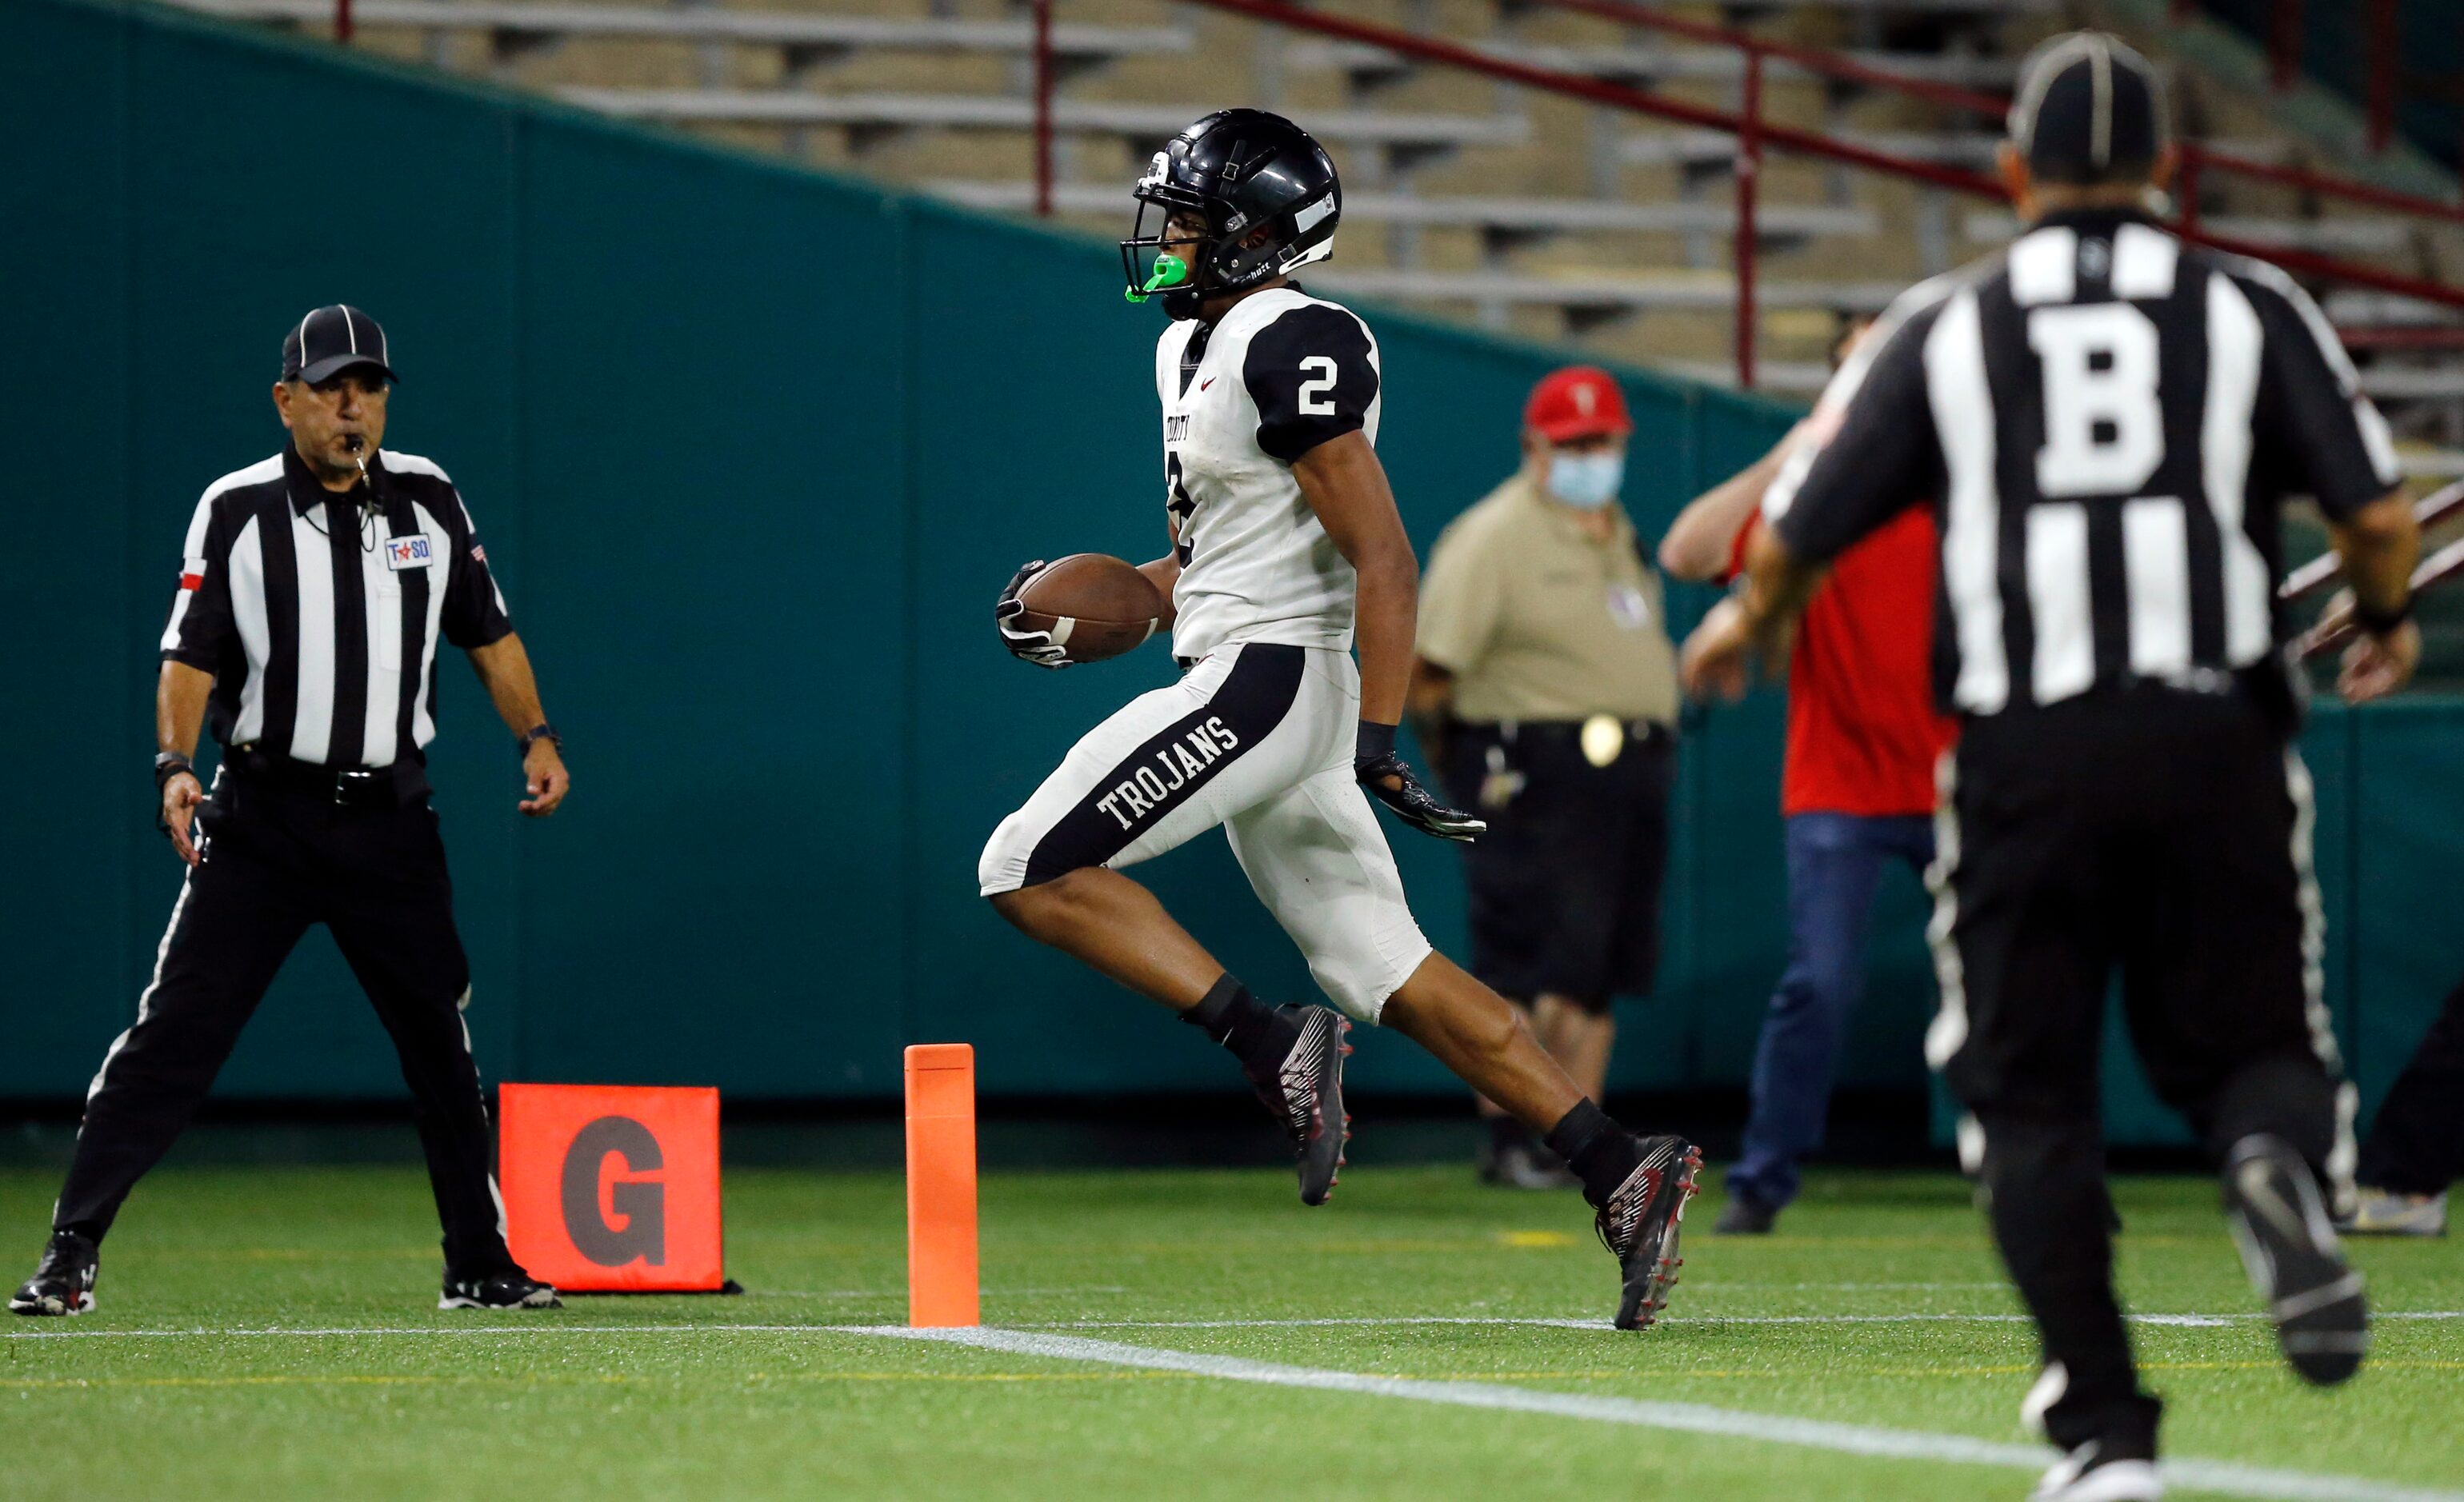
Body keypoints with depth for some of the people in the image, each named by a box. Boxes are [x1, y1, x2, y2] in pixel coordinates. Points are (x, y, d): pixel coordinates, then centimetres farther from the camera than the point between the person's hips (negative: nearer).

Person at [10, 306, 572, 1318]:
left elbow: (488, 634, 15)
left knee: (441, 1041, 9)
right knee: (175, 1032, -10)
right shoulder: (237, 512, -3)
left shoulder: (427, 501, 6)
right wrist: (175, 763, -23)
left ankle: (480, 1264, 22)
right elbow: (191, 658, -8)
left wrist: (534, 736, 4)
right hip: (263, 816, -3)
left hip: (389, 819, 3)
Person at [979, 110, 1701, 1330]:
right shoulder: (1192, 347, 17)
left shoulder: (1289, 349, -14)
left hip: (1267, 678, -10)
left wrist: (1379, 740, -24)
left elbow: (1385, 561, -19)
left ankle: (1275, 1049, -11)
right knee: (1384, 968, 7)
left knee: (1030, 869, -10)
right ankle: (1620, 1170, 3)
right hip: (1238, 677, 10)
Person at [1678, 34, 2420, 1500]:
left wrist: (1745, 626, 31)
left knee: (2034, 1096, 7)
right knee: (2248, 1042, 12)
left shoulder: (1942, 330, 6)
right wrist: (2388, 624, 25)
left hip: (2026, 752, 0)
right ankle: (2284, 1162, -25)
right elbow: (2380, 512, 2)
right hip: (2216, 732, 0)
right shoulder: (2250, 311, 6)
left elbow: (1798, 535, 8)